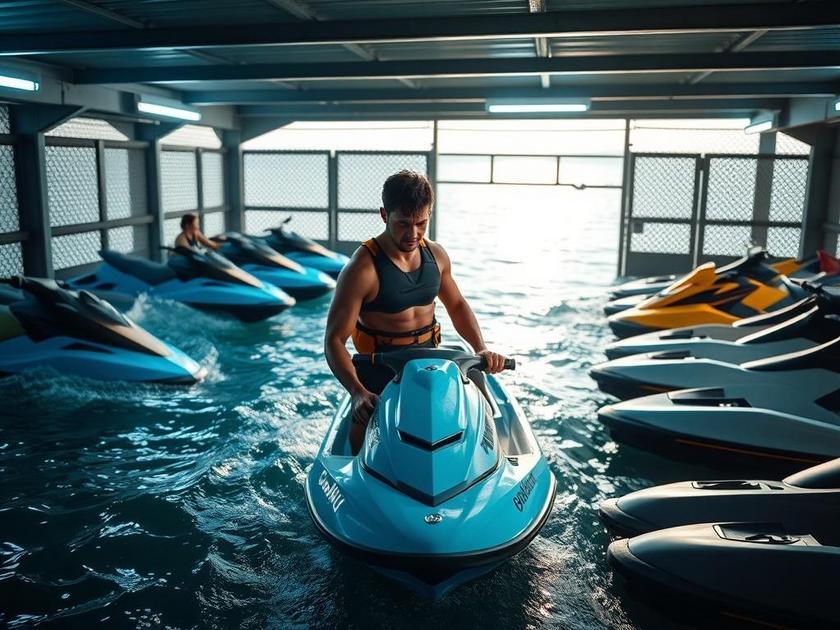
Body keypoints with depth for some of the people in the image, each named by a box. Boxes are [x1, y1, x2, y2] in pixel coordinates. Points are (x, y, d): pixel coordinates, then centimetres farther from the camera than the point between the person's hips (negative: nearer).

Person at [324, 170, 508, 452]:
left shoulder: (436, 255, 3)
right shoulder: (362, 269, -16)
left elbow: (456, 304, 19)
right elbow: (334, 339, -17)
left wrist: (481, 348, 2)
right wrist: (357, 392, -31)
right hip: (380, 368, -5)